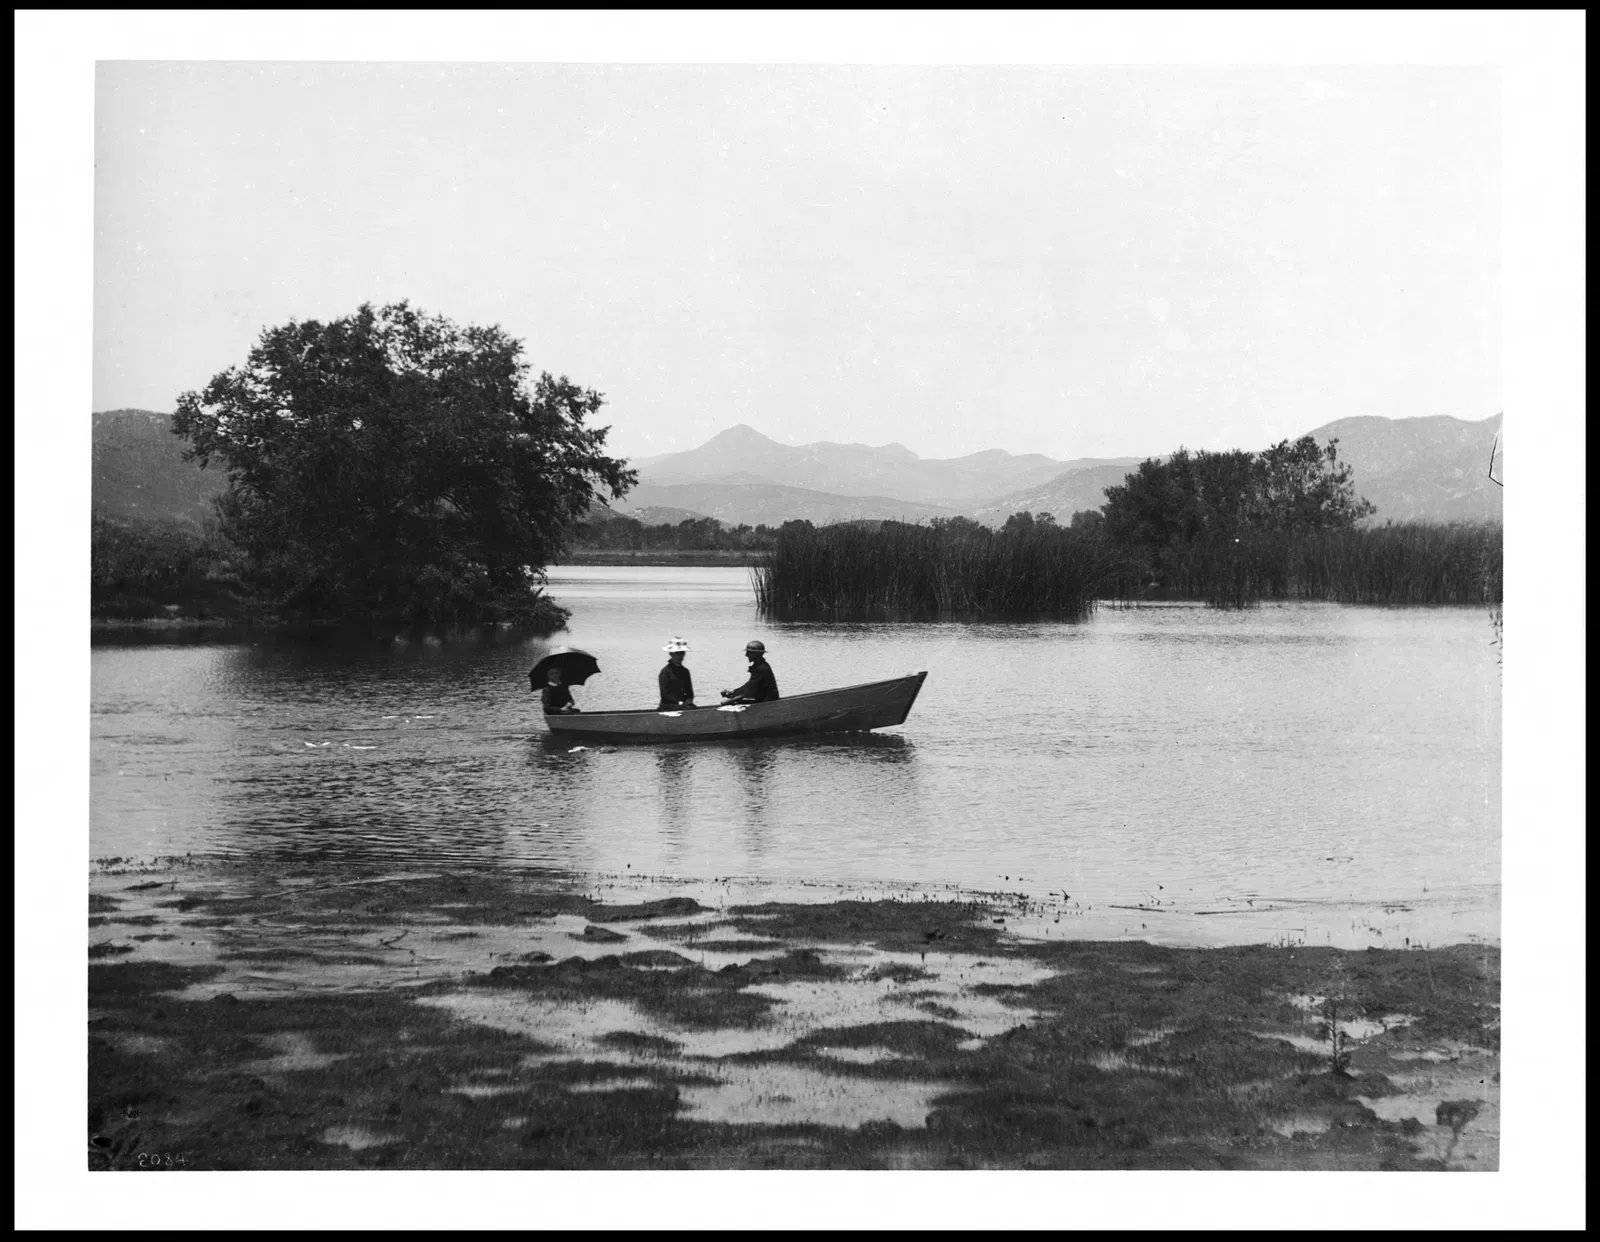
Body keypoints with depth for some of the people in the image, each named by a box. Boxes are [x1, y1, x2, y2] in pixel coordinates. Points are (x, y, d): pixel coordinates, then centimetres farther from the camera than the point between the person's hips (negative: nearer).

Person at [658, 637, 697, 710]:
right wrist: (679, 703, -16)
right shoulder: (665, 672, -5)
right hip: (668, 706, -7)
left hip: (684, 704, 7)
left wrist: (689, 700, -2)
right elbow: (665, 693, -10)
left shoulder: (685, 671, 15)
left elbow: (689, 691, 19)